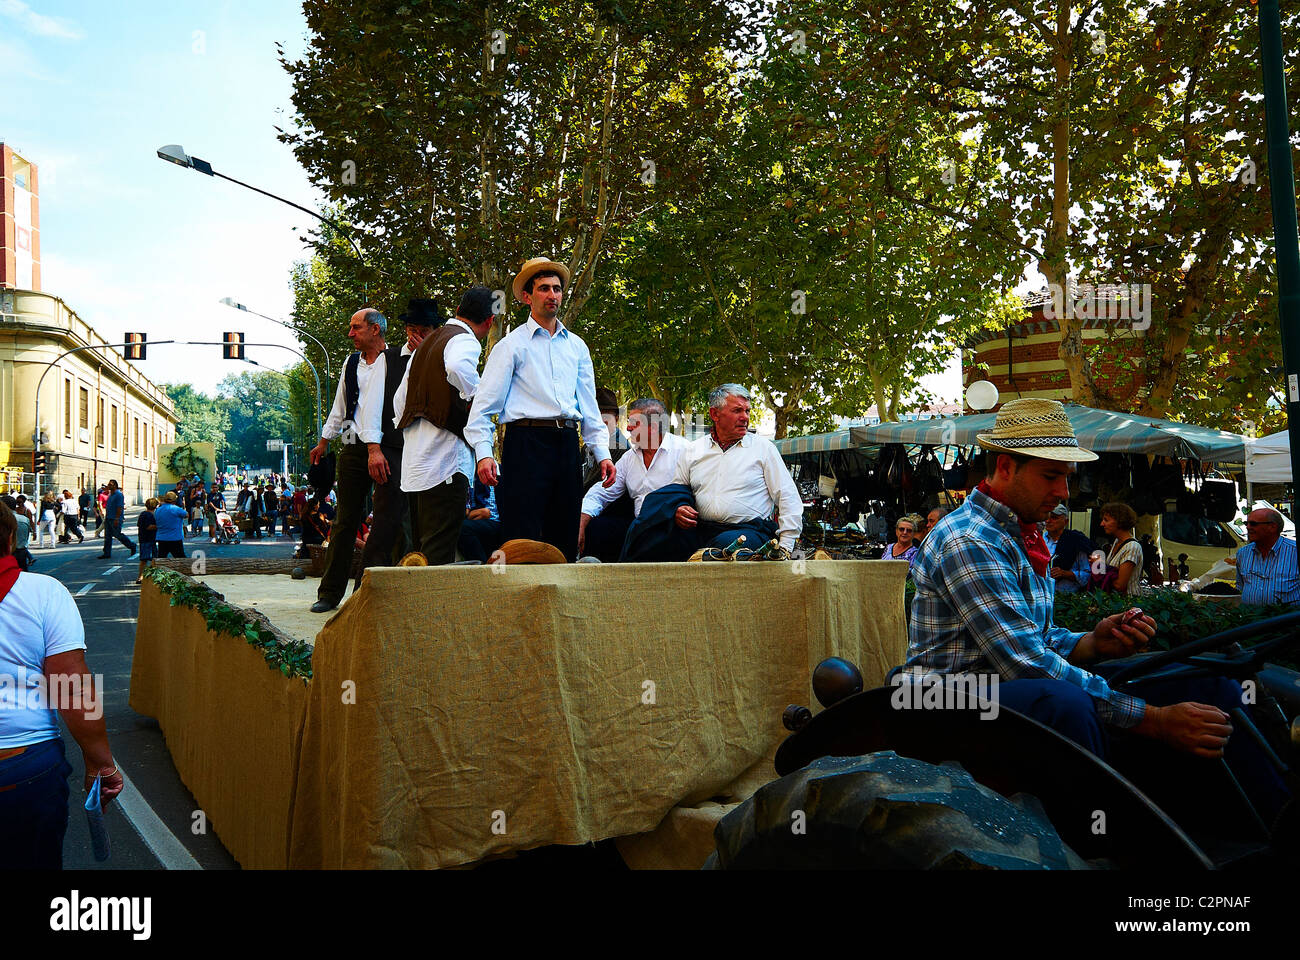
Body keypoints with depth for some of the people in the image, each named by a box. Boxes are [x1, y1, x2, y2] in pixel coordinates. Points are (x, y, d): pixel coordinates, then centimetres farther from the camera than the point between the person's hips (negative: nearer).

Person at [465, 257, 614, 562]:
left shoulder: (577, 346, 19)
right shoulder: (512, 345, 5)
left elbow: (589, 406, 21)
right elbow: (485, 404, -1)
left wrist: (602, 453, 11)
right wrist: (483, 453, -14)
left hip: (568, 444, 5)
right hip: (526, 442, -5)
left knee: (565, 542, 6)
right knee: (521, 540, -9)